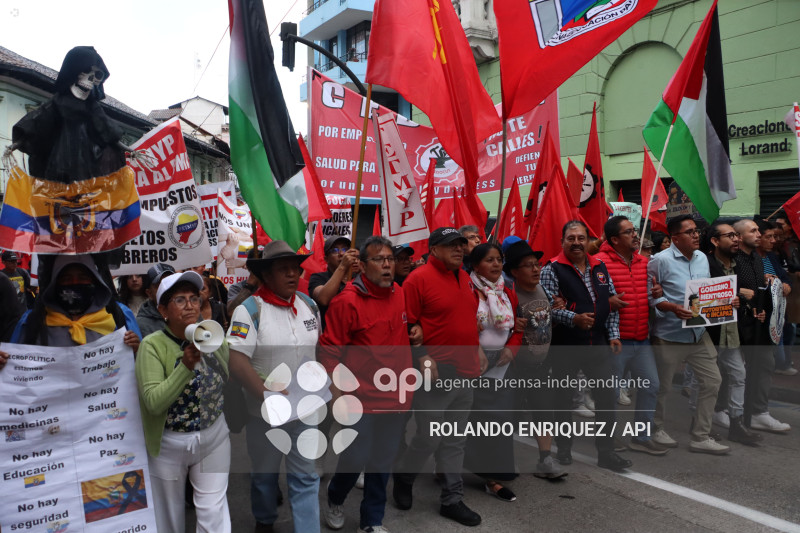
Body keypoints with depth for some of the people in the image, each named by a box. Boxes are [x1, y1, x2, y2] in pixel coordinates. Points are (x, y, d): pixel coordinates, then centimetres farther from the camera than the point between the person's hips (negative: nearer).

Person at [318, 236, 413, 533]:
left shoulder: (401, 296, 3)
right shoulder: (347, 301, -14)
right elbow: (330, 350, -10)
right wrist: (337, 394, -11)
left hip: (397, 397, 5)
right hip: (362, 400, -5)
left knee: (383, 463, 14)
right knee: (355, 458, 5)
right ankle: (335, 500, 38)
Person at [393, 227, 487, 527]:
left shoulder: (464, 278, 12)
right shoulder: (419, 278, -11)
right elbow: (407, 325, -12)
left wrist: (477, 349, 14)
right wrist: (423, 358, -17)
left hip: (466, 372, 7)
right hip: (435, 373, -7)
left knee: (455, 440, 13)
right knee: (429, 438, 3)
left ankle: (452, 500, 25)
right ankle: (403, 477, 31)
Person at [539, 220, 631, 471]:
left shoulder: (600, 268, 11)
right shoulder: (552, 270, -7)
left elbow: (611, 302, 14)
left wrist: (614, 334, 6)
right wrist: (574, 319, -25)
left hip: (598, 345, 4)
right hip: (565, 346, -4)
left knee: (607, 397, 5)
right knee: (563, 398, 9)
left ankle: (606, 452, 18)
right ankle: (563, 448, 26)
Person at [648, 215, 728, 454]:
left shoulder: (702, 258, 9)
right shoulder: (660, 260, -15)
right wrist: (673, 308, -26)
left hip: (699, 334, 7)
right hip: (669, 336, -7)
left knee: (712, 381, 8)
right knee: (662, 386, 8)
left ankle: (700, 437, 21)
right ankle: (656, 428, 31)